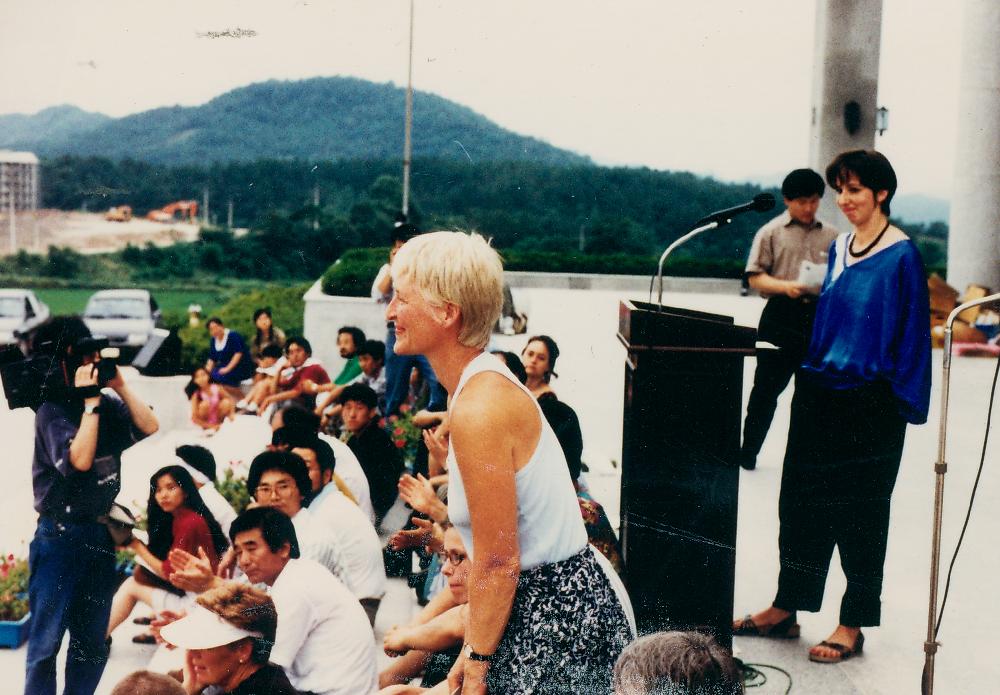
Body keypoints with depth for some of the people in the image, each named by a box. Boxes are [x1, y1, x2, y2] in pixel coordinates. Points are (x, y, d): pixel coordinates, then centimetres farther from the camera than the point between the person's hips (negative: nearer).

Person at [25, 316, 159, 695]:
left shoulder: (107, 403, 5)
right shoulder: (51, 411, -13)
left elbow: (149, 427, -2)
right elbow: (80, 459, -25)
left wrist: (119, 386, -7)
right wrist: (90, 400, -21)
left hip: (100, 533, 6)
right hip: (60, 537, -6)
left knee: (92, 642, 14)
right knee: (47, 639, 0)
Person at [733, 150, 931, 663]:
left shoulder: (901, 256, -11)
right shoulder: (840, 247, 10)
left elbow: (913, 333, -11)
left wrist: (904, 405, -13)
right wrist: (813, 367, 16)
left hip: (869, 403, -7)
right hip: (819, 391, 7)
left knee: (858, 513, 3)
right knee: (801, 503, 12)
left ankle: (852, 626, 14)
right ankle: (786, 610, 23)